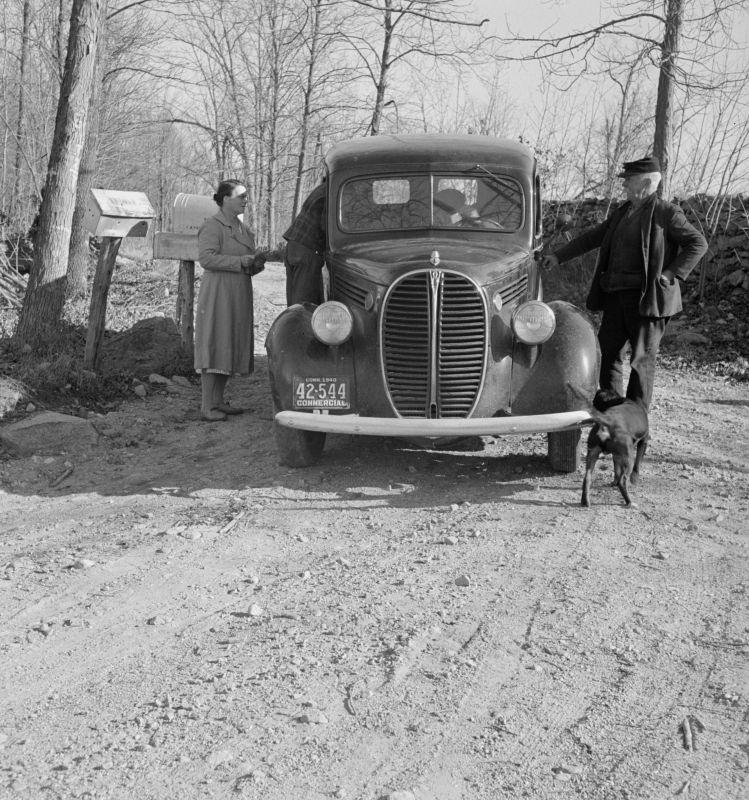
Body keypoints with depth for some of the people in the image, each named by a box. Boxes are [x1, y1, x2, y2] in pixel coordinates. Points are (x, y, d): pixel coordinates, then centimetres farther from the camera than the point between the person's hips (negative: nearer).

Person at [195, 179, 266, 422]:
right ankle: (207, 407, -7)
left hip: (239, 297, 9)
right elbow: (206, 258, -21)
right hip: (217, 294, -9)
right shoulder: (212, 226, -10)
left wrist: (256, 262, 1)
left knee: (230, 348, 9)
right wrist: (241, 261, -20)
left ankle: (218, 401, 17)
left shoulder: (244, 229, 17)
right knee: (214, 348, -9)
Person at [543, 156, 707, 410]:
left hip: (646, 295, -7)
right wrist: (558, 256, 16)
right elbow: (593, 237, 19)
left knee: (642, 357, 0)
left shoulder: (667, 213, -6)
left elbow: (698, 243, -6)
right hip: (616, 293, 7)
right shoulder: (622, 212, 14)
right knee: (609, 349, 10)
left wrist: (672, 274, -13)